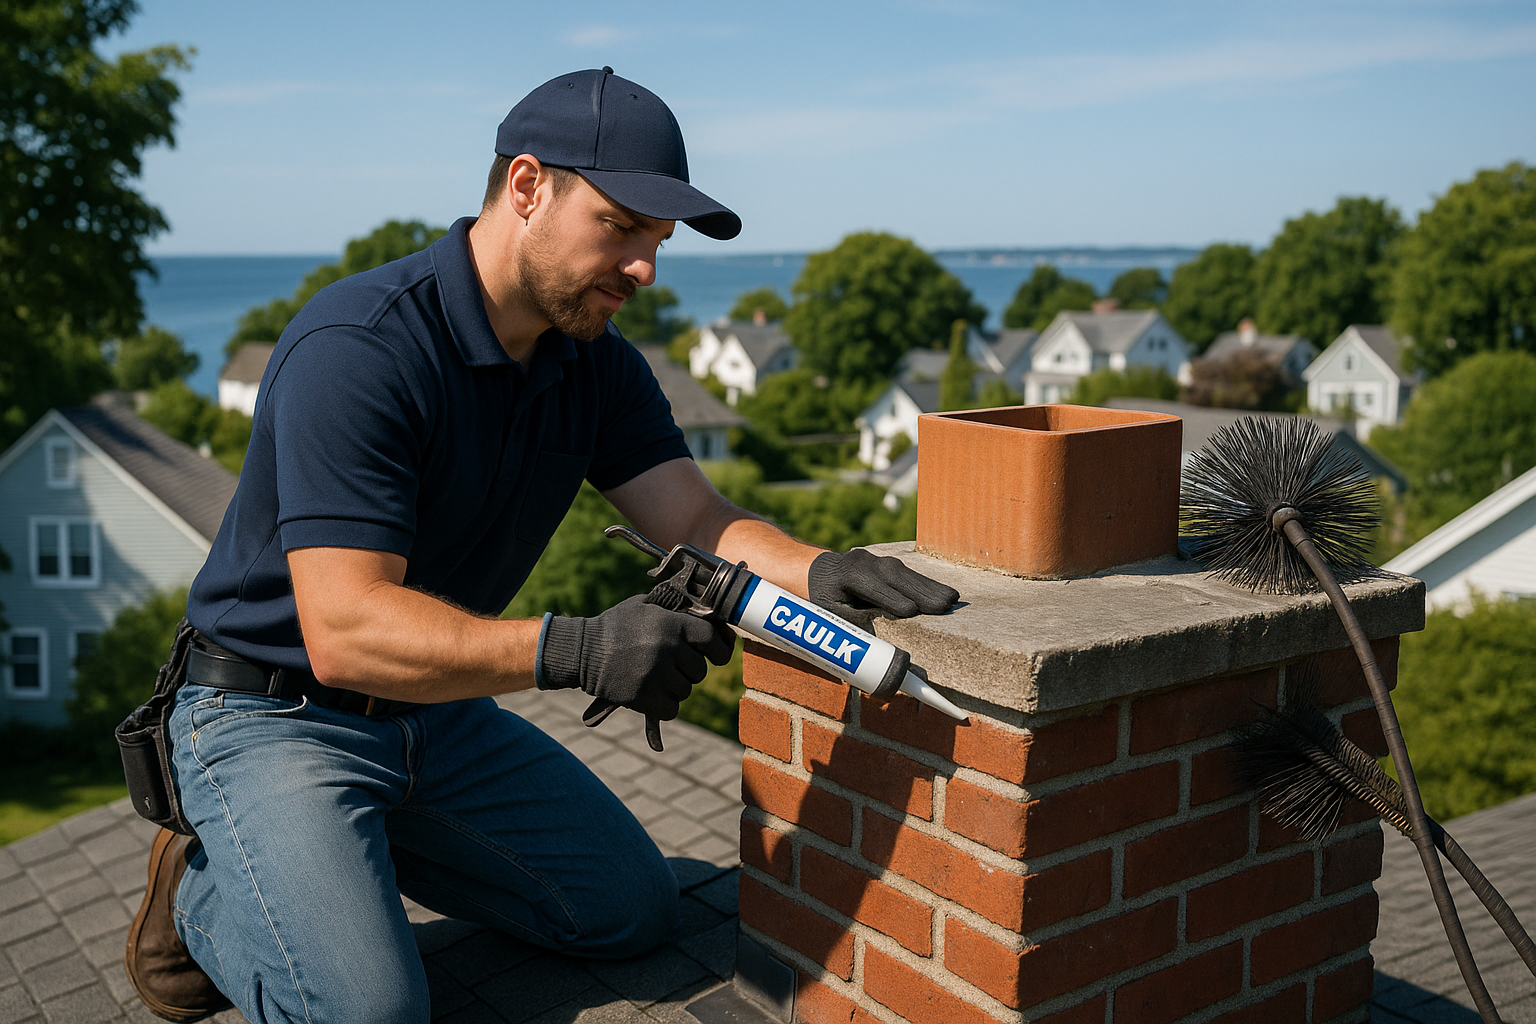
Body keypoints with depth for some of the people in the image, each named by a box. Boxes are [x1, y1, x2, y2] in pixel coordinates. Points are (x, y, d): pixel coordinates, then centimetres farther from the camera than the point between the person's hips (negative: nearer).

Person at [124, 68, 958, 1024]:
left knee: (631, 908, 6)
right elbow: (344, 631, -34)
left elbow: (700, 523, -9)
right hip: (277, 716, -7)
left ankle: (366, 842, 20)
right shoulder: (356, 350, -28)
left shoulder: (598, 365, -2)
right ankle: (205, 887, 8)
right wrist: (573, 650, -47)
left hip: (436, 711, 7)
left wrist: (819, 570, -31)